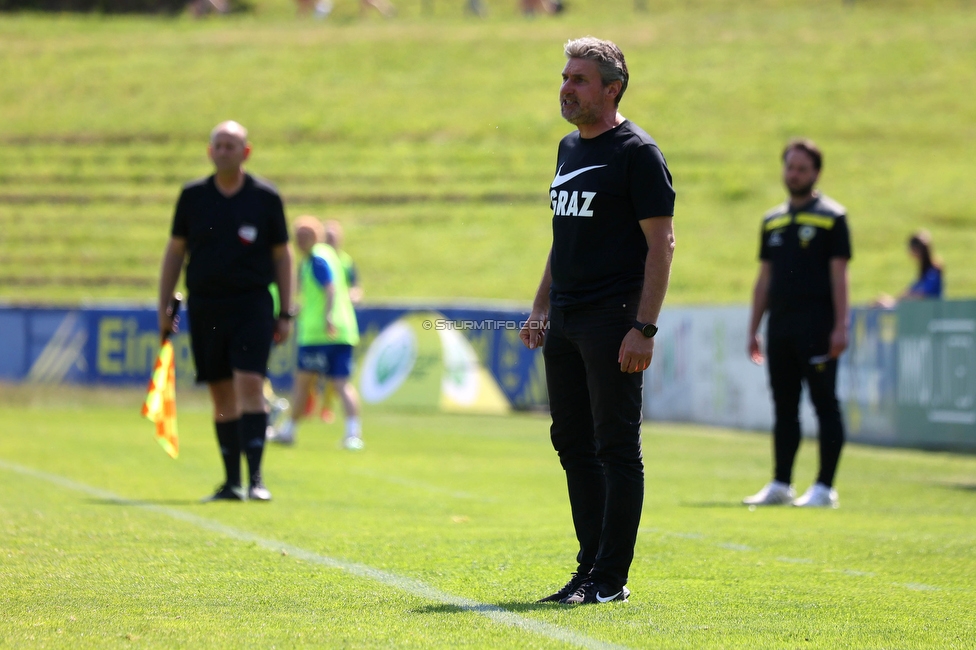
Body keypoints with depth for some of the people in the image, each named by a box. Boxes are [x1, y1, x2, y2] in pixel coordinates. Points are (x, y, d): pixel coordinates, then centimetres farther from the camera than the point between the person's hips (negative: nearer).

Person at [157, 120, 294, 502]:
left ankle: (256, 479, -16)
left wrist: (285, 314, 5)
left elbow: (281, 255, 8)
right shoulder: (193, 196, 6)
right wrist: (164, 307, 8)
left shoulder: (265, 197, 2)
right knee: (221, 395, 6)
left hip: (252, 303, -2)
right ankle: (231, 481, 13)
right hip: (204, 305, 2)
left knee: (250, 385, -15)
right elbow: (175, 251, 13)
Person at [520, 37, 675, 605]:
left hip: (613, 321, -8)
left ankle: (611, 579, -2)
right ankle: (591, 567, 17)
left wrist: (644, 328, -18)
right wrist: (540, 308, 19)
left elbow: (660, 244, -12)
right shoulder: (569, 149, 16)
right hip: (565, 323, 8)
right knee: (573, 445, 10)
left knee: (616, 448, -5)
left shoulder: (637, 152, -8)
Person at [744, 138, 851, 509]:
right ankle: (780, 485, 10)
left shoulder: (831, 217, 0)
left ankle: (824, 488, -4)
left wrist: (840, 326, -13)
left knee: (825, 405, -5)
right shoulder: (773, 220, 16)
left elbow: (839, 274, -6)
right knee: (784, 406, 8)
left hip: (816, 327, -6)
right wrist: (754, 329, 14)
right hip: (780, 324, 6)